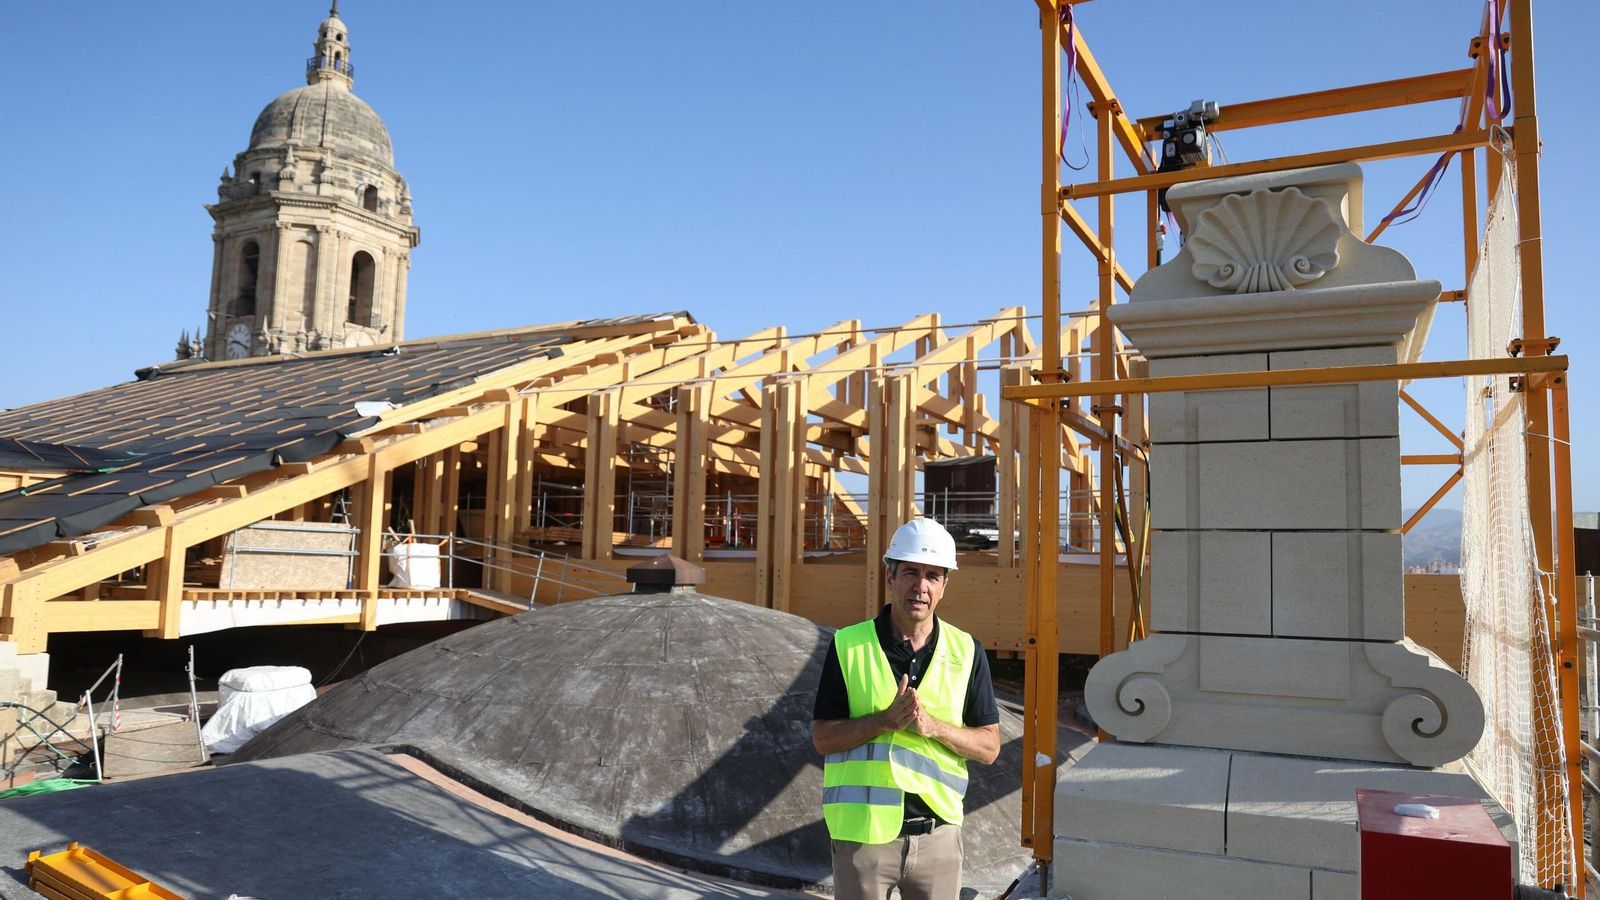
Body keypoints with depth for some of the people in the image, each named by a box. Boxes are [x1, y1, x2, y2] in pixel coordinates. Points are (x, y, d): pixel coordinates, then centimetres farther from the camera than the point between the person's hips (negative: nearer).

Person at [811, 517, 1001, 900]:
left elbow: (989, 746, 2)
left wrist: (932, 726, -16)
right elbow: (823, 737, -4)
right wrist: (886, 719, -19)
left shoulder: (966, 652, 1)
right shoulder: (848, 645, -4)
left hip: (938, 831, 2)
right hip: (863, 831, -1)